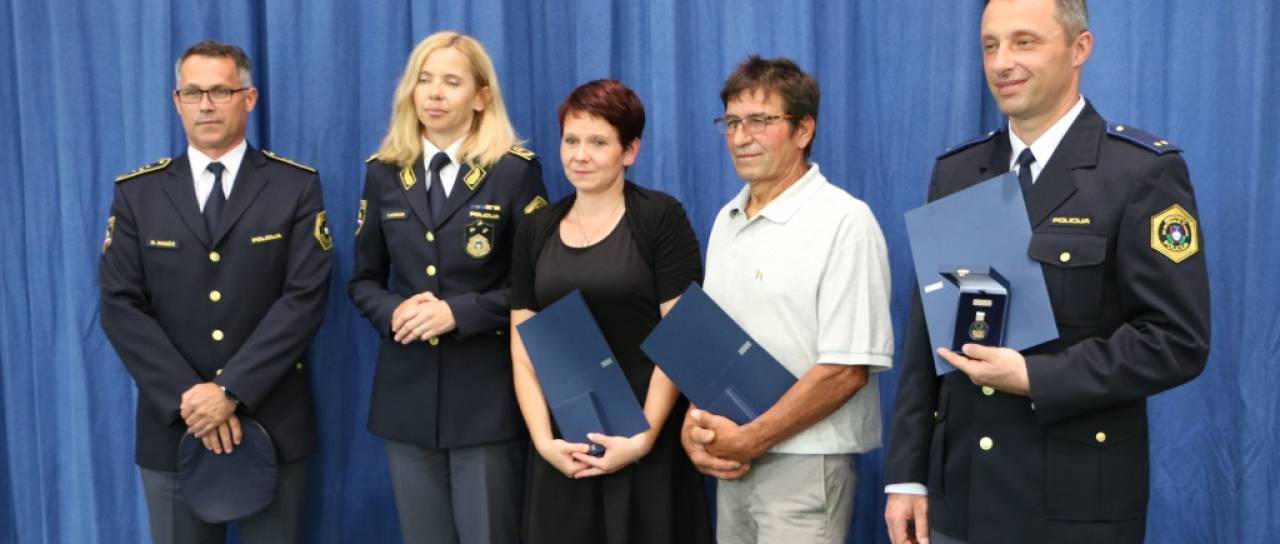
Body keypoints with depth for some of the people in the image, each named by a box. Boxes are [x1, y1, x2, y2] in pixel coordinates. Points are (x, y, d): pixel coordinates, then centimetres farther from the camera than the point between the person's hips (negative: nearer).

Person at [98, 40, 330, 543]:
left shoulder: (296, 186, 0)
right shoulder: (137, 193, 5)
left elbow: (305, 298, -9)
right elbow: (120, 308, -2)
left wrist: (231, 390, -17)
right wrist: (187, 397, -14)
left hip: (273, 423, -1)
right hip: (173, 423, 1)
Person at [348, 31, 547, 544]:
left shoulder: (515, 170, -4)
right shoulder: (385, 173, 7)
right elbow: (363, 280, 12)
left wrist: (459, 312, -17)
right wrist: (393, 311, -10)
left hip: (486, 395, -4)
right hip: (407, 392, 4)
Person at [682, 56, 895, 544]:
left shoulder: (844, 222, -11)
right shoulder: (727, 221, 10)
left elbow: (847, 370, -16)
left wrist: (749, 439, -14)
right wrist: (695, 428, -1)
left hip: (804, 465, -6)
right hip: (733, 464, 6)